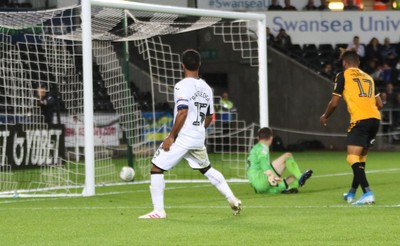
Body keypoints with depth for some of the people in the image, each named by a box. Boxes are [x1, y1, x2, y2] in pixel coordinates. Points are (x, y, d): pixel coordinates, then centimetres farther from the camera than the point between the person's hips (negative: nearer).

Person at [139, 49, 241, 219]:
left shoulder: (182, 86, -12)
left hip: (181, 139, -7)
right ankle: (232, 199, 21)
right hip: (199, 140, 7)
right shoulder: (206, 88, 11)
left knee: (156, 168, 0)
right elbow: (209, 117, 17)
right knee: (206, 169, 26)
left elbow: (182, 113, -21)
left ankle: (159, 211, -5)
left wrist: (171, 136, -16)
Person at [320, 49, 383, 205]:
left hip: (360, 120, -7)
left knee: (353, 158, -10)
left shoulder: (343, 76, 5)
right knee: (361, 157, 21)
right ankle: (352, 193, 32)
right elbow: (379, 104, 22)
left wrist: (325, 117, 23)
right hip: (375, 118, 7)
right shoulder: (368, 77, 22)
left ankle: (367, 193, -26)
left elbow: (334, 103, 4)